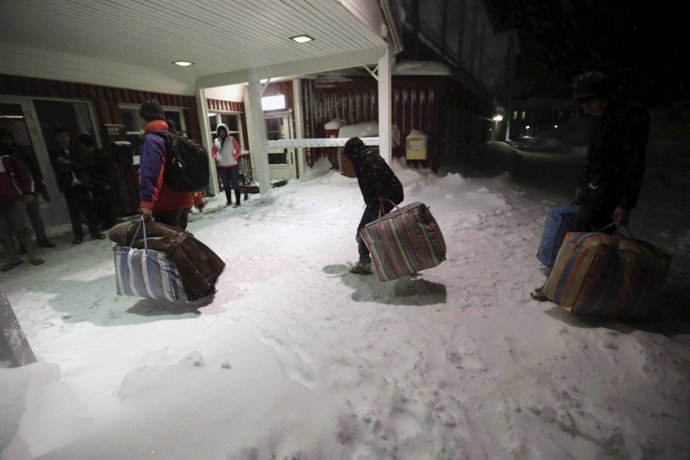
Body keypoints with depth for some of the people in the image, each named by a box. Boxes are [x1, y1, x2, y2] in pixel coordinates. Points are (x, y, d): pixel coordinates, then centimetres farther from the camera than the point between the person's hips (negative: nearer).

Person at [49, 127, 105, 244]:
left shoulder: (76, 151, 14)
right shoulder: (54, 154, 7)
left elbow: (82, 164, 0)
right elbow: (58, 168, -5)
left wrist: (68, 163, -11)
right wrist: (74, 166, -9)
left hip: (82, 183, 1)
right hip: (69, 186, -1)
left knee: (89, 208, 0)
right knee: (74, 211, -1)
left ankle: (94, 231, 8)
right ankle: (78, 234, 8)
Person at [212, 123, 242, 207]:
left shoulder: (231, 139, -4)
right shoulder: (215, 141, 4)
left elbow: (238, 150, -1)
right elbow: (214, 152, 12)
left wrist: (234, 158, -12)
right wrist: (217, 158, -7)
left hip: (232, 165, -4)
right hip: (221, 166, 4)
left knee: (235, 183, -1)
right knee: (226, 184, 13)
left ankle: (237, 201, 6)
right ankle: (228, 200, 25)